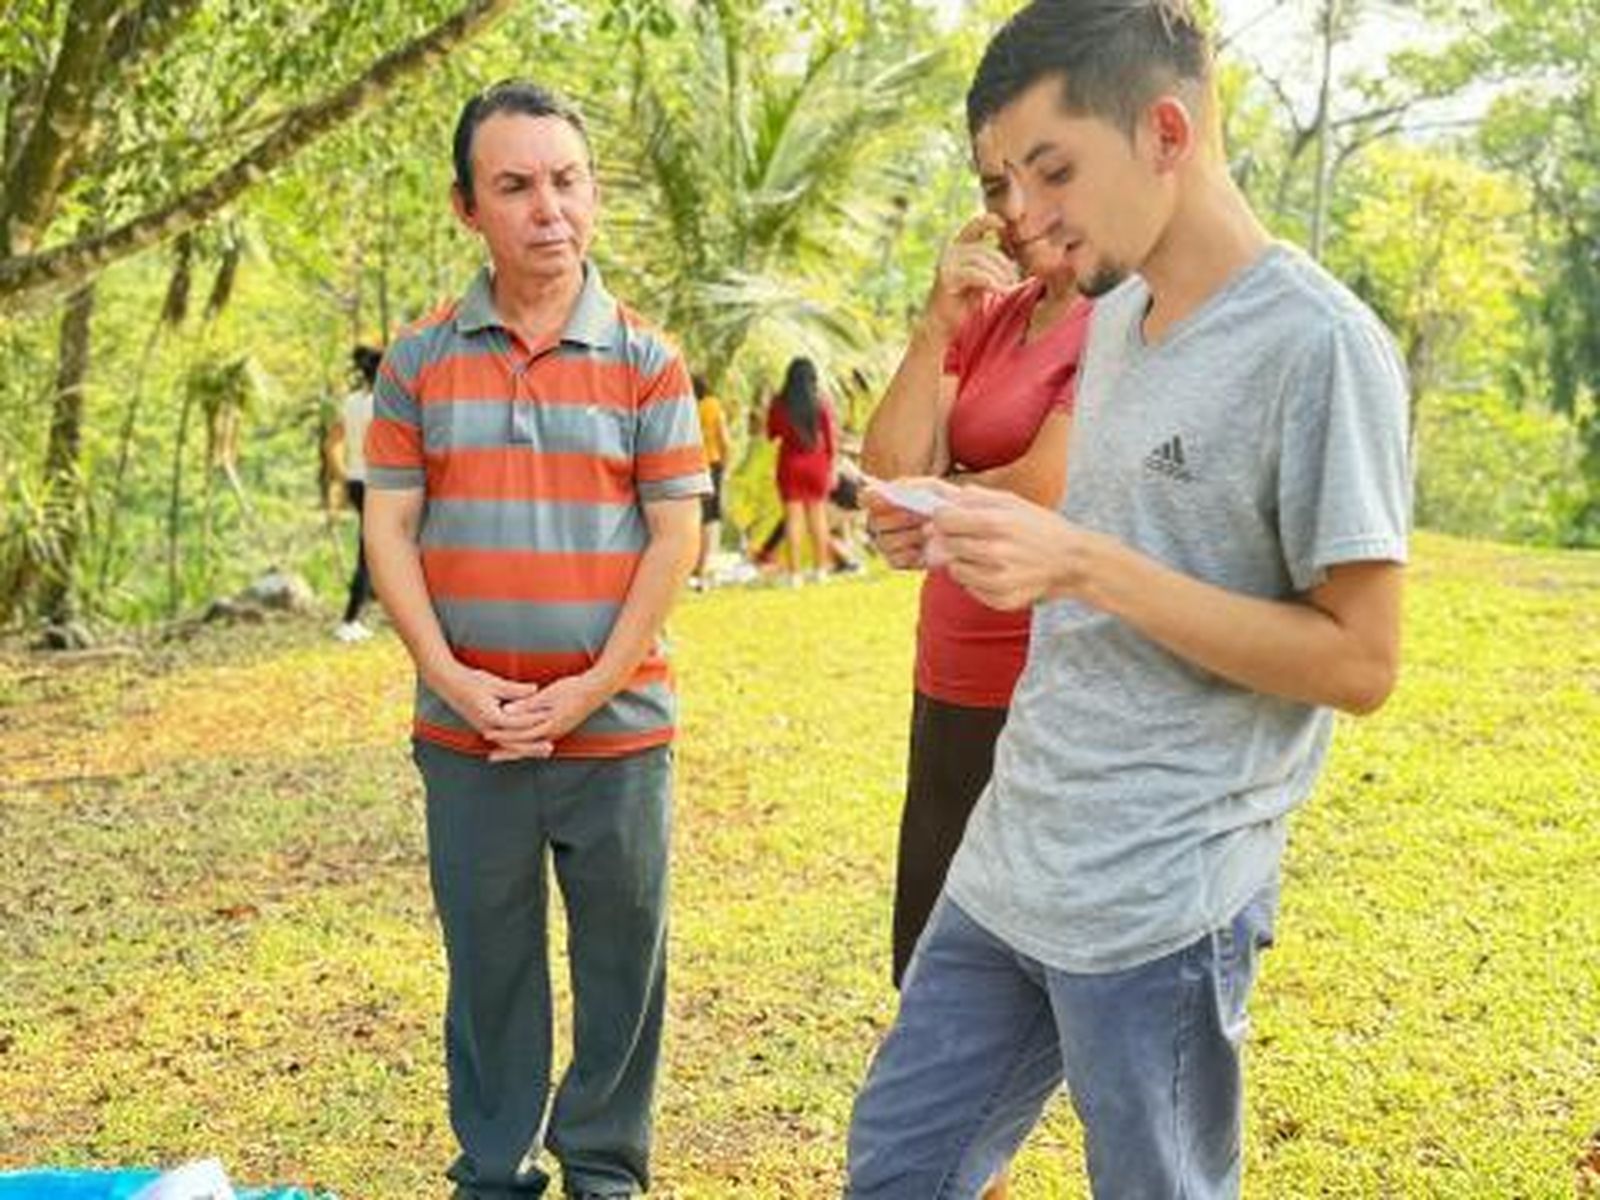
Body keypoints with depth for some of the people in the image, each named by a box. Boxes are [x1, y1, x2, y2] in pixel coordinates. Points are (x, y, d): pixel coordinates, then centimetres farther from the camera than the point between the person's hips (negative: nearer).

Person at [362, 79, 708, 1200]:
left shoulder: (647, 361, 0)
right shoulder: (421, 359, 3)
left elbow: (676, 537, -3)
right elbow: (389, 528, 2)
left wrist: (591, 688, -11)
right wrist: (450, 677, -10)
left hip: (617, 728, -1)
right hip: (466, 731, 1)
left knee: (622, 955, 8)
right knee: (488, 959, 11)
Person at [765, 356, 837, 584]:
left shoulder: (779, 403, -7)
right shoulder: (821, 402, -7)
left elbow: (771, 434, 2)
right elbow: (832, 436, -4)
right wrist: (832, 465, 5)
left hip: (790, 462, -1)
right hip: (817, 462, 1)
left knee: (793, 517, 2)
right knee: (818, 514, 12)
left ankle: (794, 573, -1)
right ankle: (820, 569, 17)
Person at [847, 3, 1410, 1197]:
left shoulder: (1319, 345, -16)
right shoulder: (1114, 317, 9)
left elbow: (1359, 662, -17)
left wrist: (1085, 567, -23)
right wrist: (975, 536, 2)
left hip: (1161, 902, -8)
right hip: (1009, 862, 8)